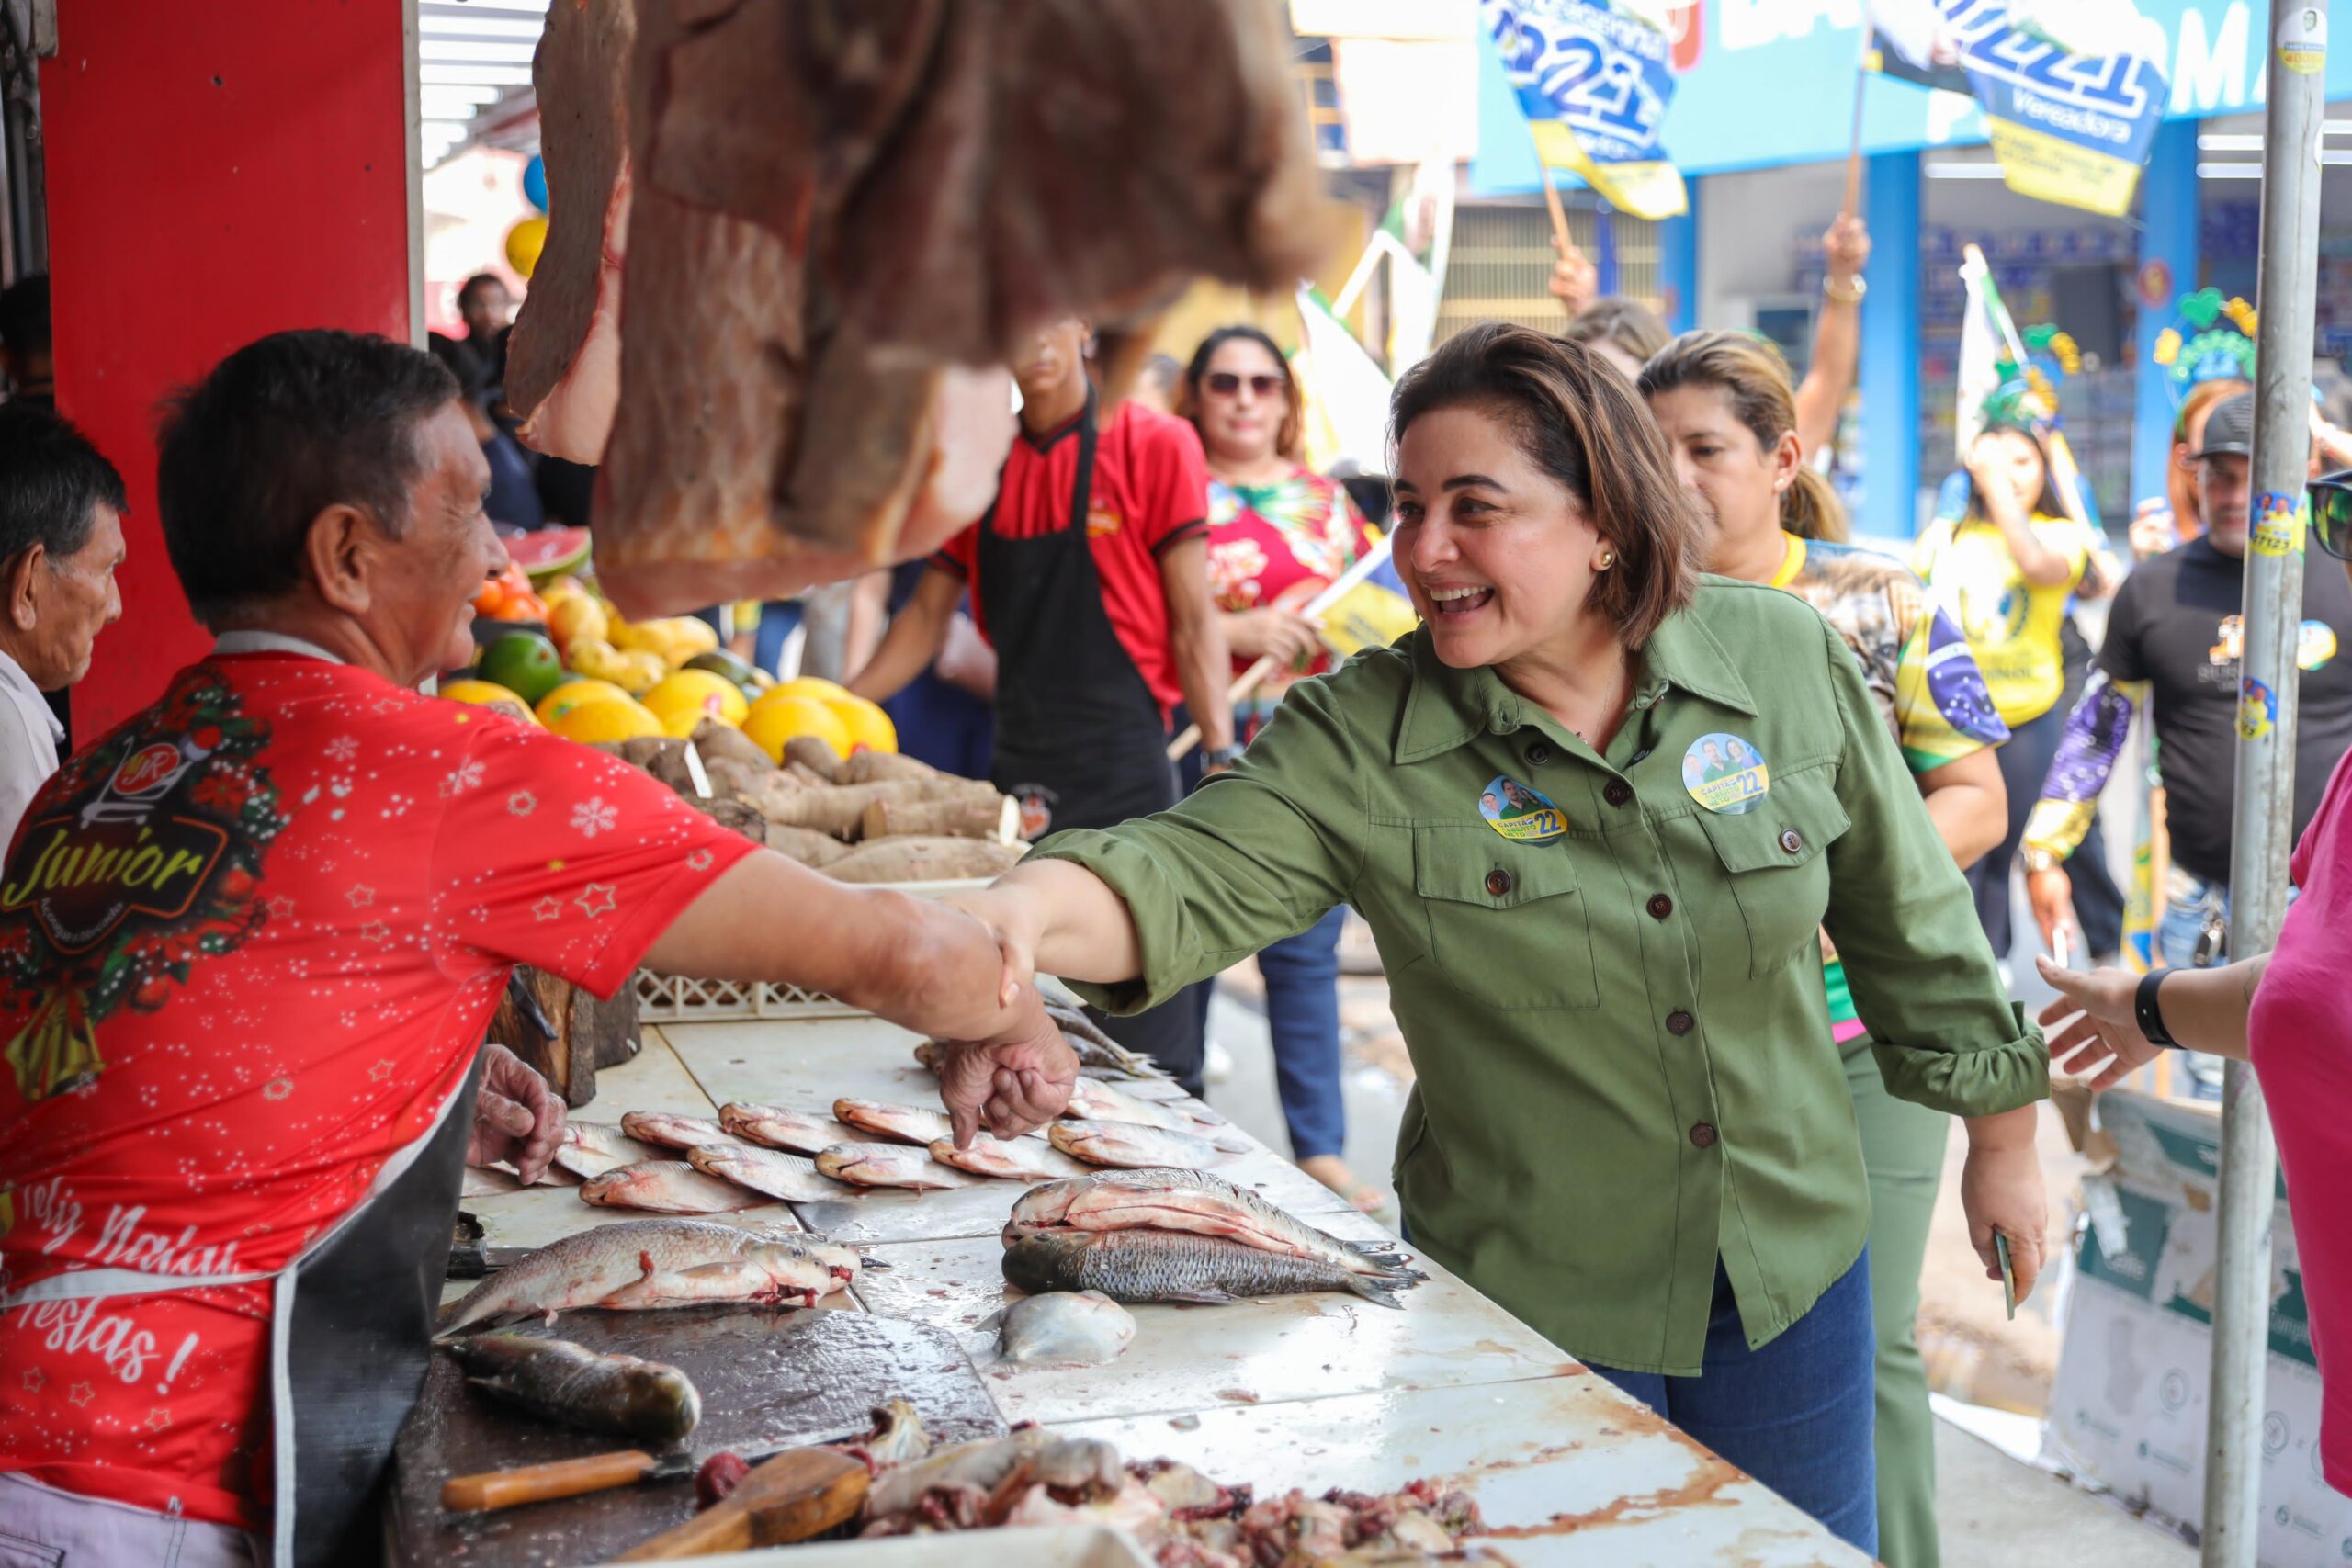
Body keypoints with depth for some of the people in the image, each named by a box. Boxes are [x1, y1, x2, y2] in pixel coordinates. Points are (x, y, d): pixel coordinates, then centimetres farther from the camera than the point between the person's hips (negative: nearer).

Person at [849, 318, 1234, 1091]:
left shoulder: (1155, 446, -2)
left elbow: (1193, 623, -3)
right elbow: (929, 613, 18)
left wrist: (1222, 758, -12)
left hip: (1122, 762, -4)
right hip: (1018, 769, 5)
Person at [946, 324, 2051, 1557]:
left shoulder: (1786, 661, -9)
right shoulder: (1358, 739, -15)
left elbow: (1906, 914, 2)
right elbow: (1191, 879, -28)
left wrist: (2001, 1143, 10)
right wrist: (1023, 912, -50)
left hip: (1793, 1270, 2)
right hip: (1535, 1304, -2)